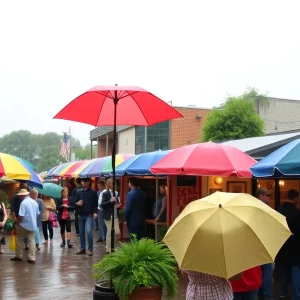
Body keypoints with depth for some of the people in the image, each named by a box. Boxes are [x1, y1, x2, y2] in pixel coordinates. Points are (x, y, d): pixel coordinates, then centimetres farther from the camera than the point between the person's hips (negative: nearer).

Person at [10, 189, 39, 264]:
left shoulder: (23, 203, -17)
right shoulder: (35, 202, 6)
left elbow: (21, 216, -21)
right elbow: (37, 214, 17)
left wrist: (17, 223, -7)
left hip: (24, 225, -6)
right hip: (33, 225, 6)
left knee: (19, 240, 13)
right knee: (31, 241, 8)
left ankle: (19, 256, 19)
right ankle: (32, 258, 5)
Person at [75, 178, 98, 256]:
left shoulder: (93, 192, -1)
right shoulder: (79, 192, 10)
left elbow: (96, 203, -2)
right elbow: (75, 202, 14)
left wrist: (95, 212, -14)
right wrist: (77, 203, -9)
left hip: (89, 215, -4)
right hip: (81, 214, 4)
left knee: (89, 231, -15)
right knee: (81, 232, 9)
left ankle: (90, 249, -5)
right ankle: (82, 248, 19)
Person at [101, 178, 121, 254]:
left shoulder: (116, 193, 10)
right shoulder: (105, 193, -6)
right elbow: (102, 205, -13)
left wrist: (118, 205, 0)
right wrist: (110, 201, -24)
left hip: (115, 216, 5)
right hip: (108, 216, -5)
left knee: (117, 232, 2)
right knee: (110, 233, -1)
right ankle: (108, 249, 13)